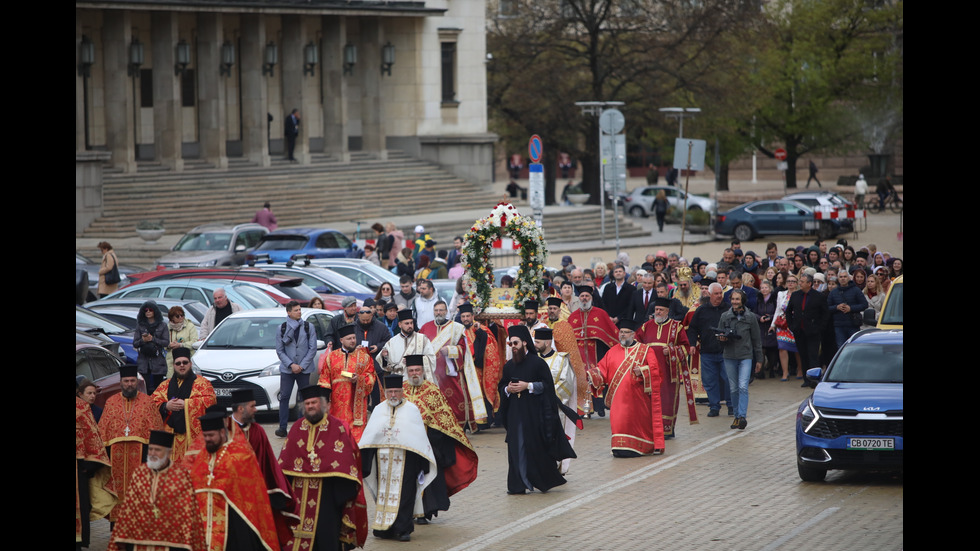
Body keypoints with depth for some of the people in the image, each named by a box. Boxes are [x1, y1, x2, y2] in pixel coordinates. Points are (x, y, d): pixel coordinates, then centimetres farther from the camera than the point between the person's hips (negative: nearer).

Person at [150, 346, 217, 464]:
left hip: (193, 436, -3)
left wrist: (185, 404, -11)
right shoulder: (165, 385, 20)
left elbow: (210, 400, -7)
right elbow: (152, 403, 12)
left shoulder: (201, 383, 9)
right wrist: (165, 406, -9)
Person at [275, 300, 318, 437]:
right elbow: (279, 350, 2)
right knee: (284, 397, -4)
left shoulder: (309, 327, 3)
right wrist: (291, 365, -10)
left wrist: (302, 366, -8)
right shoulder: (282, 329, 3)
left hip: (304, 368, 0)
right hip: (286, 369, 0)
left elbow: (312, 349, 1)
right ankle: (282, 427, -2)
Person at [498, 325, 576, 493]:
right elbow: (501, 387, 17)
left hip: (534, 413, -4)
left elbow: (547, 385, -6)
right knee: (517, 448, -1)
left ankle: (546, 481, 14)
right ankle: (520, 484, 0)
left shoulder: (538, 363, -3)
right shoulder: (509, 366, 12)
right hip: (515, 414, 4)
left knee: (537, 446, -2)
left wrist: (528, 386, -15)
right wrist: (508, 389, -5)